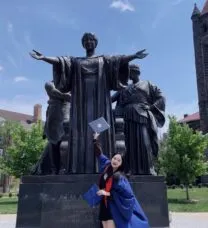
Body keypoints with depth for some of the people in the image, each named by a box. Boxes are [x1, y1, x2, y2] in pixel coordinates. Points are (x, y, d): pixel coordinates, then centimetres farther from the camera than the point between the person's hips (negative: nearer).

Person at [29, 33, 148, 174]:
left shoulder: (104, 60, 19)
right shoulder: (75, 61, 22)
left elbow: (119, 59, 1)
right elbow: (59, 61, 5)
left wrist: (134, 56, -17)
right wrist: (43, 58, -12)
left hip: (99, 100, -1)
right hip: (82, 100, 1)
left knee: (100, 131, -9)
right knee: (81, 132, -8)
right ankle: (80, 170, -11)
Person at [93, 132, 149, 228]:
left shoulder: (119, 177, -15)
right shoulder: (106, 166, 2)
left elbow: (127, 193, -19)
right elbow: (99, 154, 16)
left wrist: (108, 193, -21)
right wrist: (95, 140, 20)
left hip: (113, 207, -6)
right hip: (104, 205, 6)